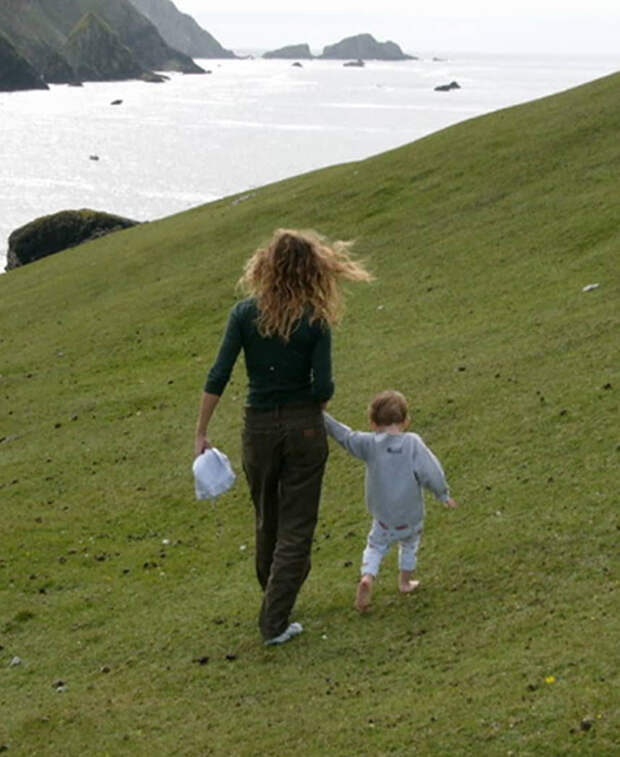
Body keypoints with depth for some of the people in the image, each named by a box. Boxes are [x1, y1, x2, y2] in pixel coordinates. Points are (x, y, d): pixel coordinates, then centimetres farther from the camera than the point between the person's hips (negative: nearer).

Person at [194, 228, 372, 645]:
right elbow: (324, 387, -14)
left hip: (259, 427, 2)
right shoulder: (315, 320, -11)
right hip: (304, 428, -2)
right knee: (296, 528, 6)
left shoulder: (245, 313, -7)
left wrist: (202, 432, -2)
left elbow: (218, 378, -9)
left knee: (267, 522, 22)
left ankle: (274, 598, 42)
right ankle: (274, 622, 2)